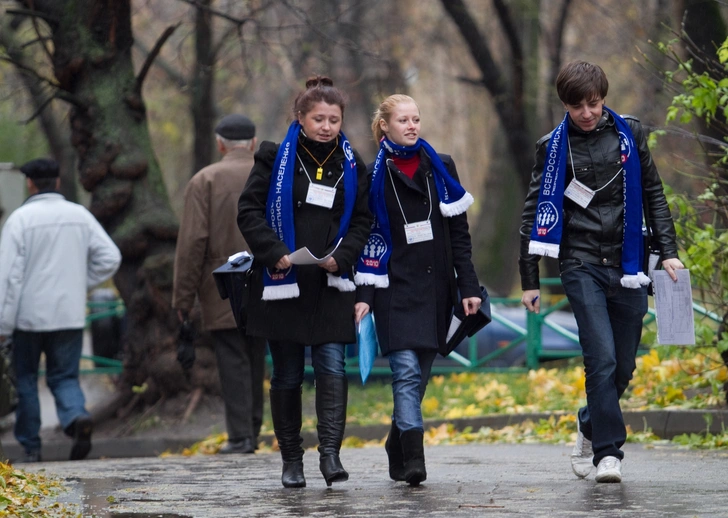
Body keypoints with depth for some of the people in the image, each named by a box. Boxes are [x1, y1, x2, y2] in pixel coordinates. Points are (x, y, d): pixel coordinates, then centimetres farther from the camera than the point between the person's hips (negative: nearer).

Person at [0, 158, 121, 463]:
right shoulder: (80, 215, 4)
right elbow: (110, 257, 2)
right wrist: (81, 284, 12)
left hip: (30, 315, -3)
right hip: (71, 315, 3)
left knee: (26, 379, 11)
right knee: (65, 377, 9)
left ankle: (30, 447, 11)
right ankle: (77, 416, -21)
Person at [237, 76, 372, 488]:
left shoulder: (351, 165, 8)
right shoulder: (276, 158, 0)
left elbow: (362, 221, 11)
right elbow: (249, 210, -3)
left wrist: (341, 257, -6)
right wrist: (275, 253, -15)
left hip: (331, 284, 1)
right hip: (283, 284, -1)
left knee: (332, 367, -12)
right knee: (287, 375, 5)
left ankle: (330, 452, -12)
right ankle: (291, 460, 14)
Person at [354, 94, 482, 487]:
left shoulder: (441, 168, 9)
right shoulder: (375, 175, 3)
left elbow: (459, 232, 9)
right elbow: (367, 239, 2)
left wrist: (468, 286, 3)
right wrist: (363, 294, -6)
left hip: (436, 286, 3)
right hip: (395, 288, -3)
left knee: (419, 374, 7)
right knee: (407, 370, -15)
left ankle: (397, 450, 23)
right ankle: (412, 456, -22)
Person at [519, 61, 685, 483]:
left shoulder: (630, 134, 6)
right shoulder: (554, 147, 2)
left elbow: (654, 195, 12)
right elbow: (536, 213, 5)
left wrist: (669, 251, 3)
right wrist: (530, 280, 3)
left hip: (627, 265, 2)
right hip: (582, 265, -2)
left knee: (623, 366, 6)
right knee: (602, 357, -15)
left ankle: (590, 425, 32)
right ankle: (609, 451, -12)